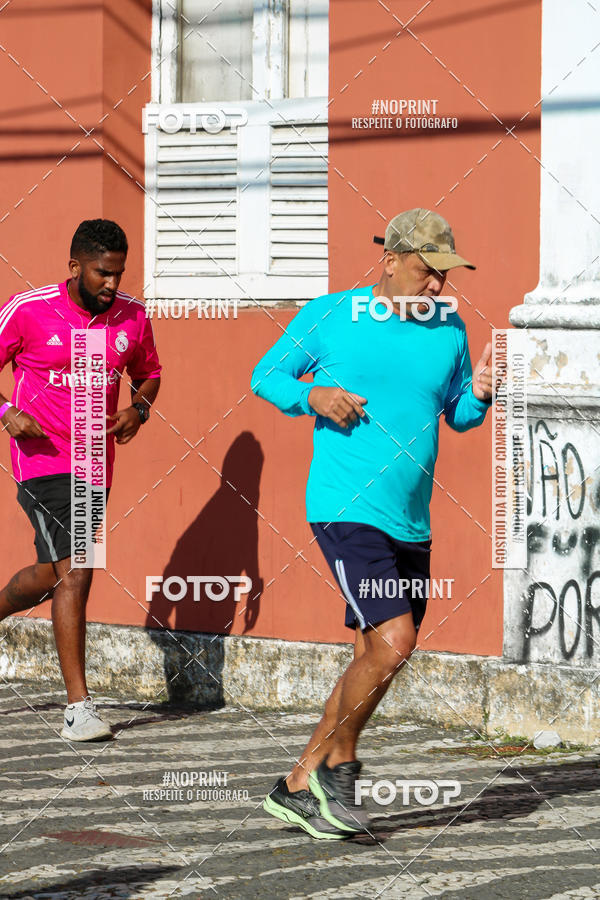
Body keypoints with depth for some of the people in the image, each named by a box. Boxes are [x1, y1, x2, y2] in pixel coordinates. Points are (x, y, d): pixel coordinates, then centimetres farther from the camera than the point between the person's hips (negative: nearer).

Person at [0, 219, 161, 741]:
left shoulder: (132, 316, 4)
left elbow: (148, 373, 20)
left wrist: (138, 408, -2)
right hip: (44, 459, -5)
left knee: (50, 575, 15)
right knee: (74, 573, -14)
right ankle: (79, 707, -12)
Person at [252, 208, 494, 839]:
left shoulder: (448, 328, 9)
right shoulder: (327, 316, -3)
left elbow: (457, 415, 19)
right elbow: (266, 376, 7)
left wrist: (478, 395, -3)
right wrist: (313, 396, -13)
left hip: (411, 524, 7)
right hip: (346, 509, -7)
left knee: (374, 663, 10)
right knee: (393, 643, -19)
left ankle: (298, 786, 22)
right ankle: (339, 764, 3)